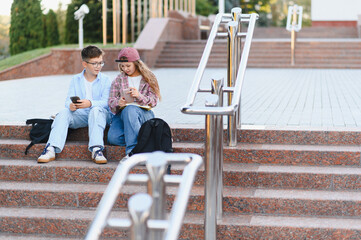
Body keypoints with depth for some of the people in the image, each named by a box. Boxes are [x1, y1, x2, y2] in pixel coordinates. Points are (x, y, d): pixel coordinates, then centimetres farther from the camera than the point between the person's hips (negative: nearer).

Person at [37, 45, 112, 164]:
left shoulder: (105, 80, 4)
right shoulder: (75, 80, 14)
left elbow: (105, 102, -10)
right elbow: (68, 100, 4)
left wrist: (90, 103, -31)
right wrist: (71, 105, -23)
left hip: (100, 114, -3)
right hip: (80, 115, 3)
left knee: (96, 110, -36)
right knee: (64, 112, -26)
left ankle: (96, 150, -48)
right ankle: (51, 149, -38)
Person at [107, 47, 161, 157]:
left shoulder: (148, 78, 9)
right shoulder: (118, 79, 15)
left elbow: (154, 101, 2)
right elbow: (111, 101, 11)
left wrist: (139, 96, -18)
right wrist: (118, 103, -15)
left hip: (144, 113, -2)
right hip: (122, 113, 2)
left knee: (129, 110, -41)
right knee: (113, 138, -31)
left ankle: (132, 151, -44)